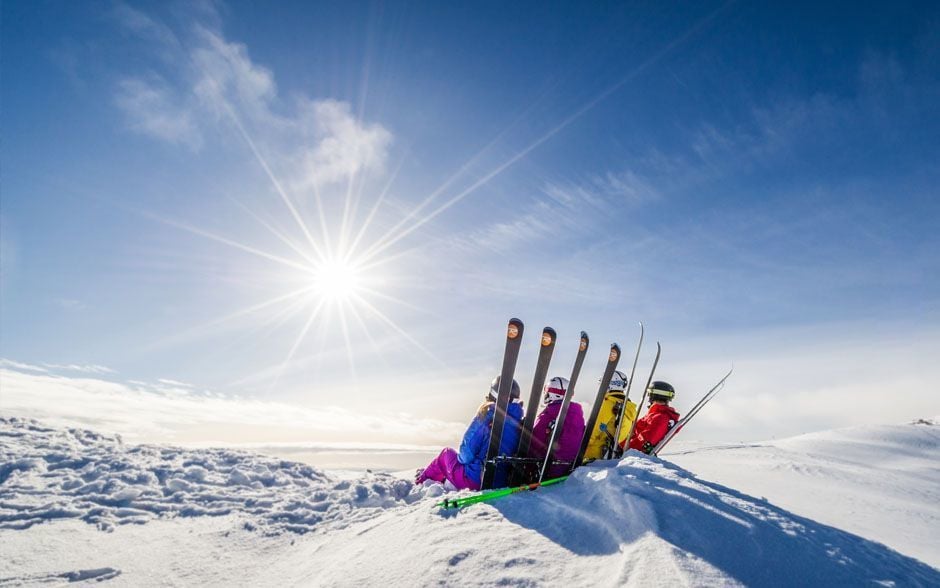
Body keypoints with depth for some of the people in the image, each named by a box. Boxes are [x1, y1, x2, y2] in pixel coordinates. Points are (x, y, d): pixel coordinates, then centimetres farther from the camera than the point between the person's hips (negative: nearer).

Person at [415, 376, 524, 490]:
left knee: (447, 452, 23)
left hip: (473, 482, -5)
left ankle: (425, 476, 45)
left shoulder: (486, 417, -19)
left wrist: (463, 459, 10)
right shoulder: (519, 424, -3)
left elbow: (467, 453, -15)